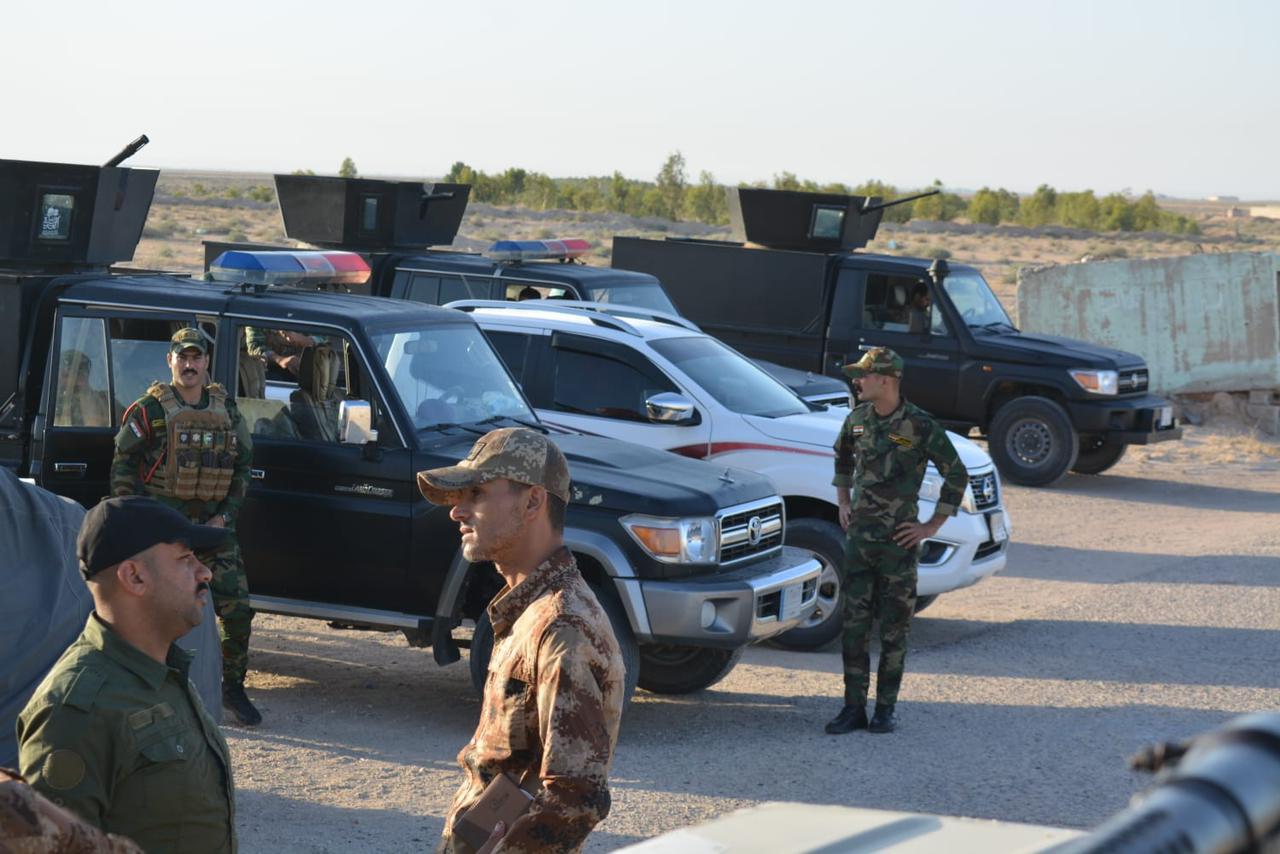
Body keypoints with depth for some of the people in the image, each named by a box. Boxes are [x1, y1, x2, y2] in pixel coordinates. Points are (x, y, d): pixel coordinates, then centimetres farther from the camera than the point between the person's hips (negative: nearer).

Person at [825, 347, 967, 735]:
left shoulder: (920, 426, -11)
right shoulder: (858, 419, 5)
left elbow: (957, 476, -5)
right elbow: (842, 459, 25)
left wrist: (932, 526, -6)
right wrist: (843, 503, 15)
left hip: (898, 540, -4)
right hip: (859, 536, 5)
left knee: (894, 629, 3)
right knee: (854, 623, 3)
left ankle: (886, 709, 11)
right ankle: (854, 707, 9)